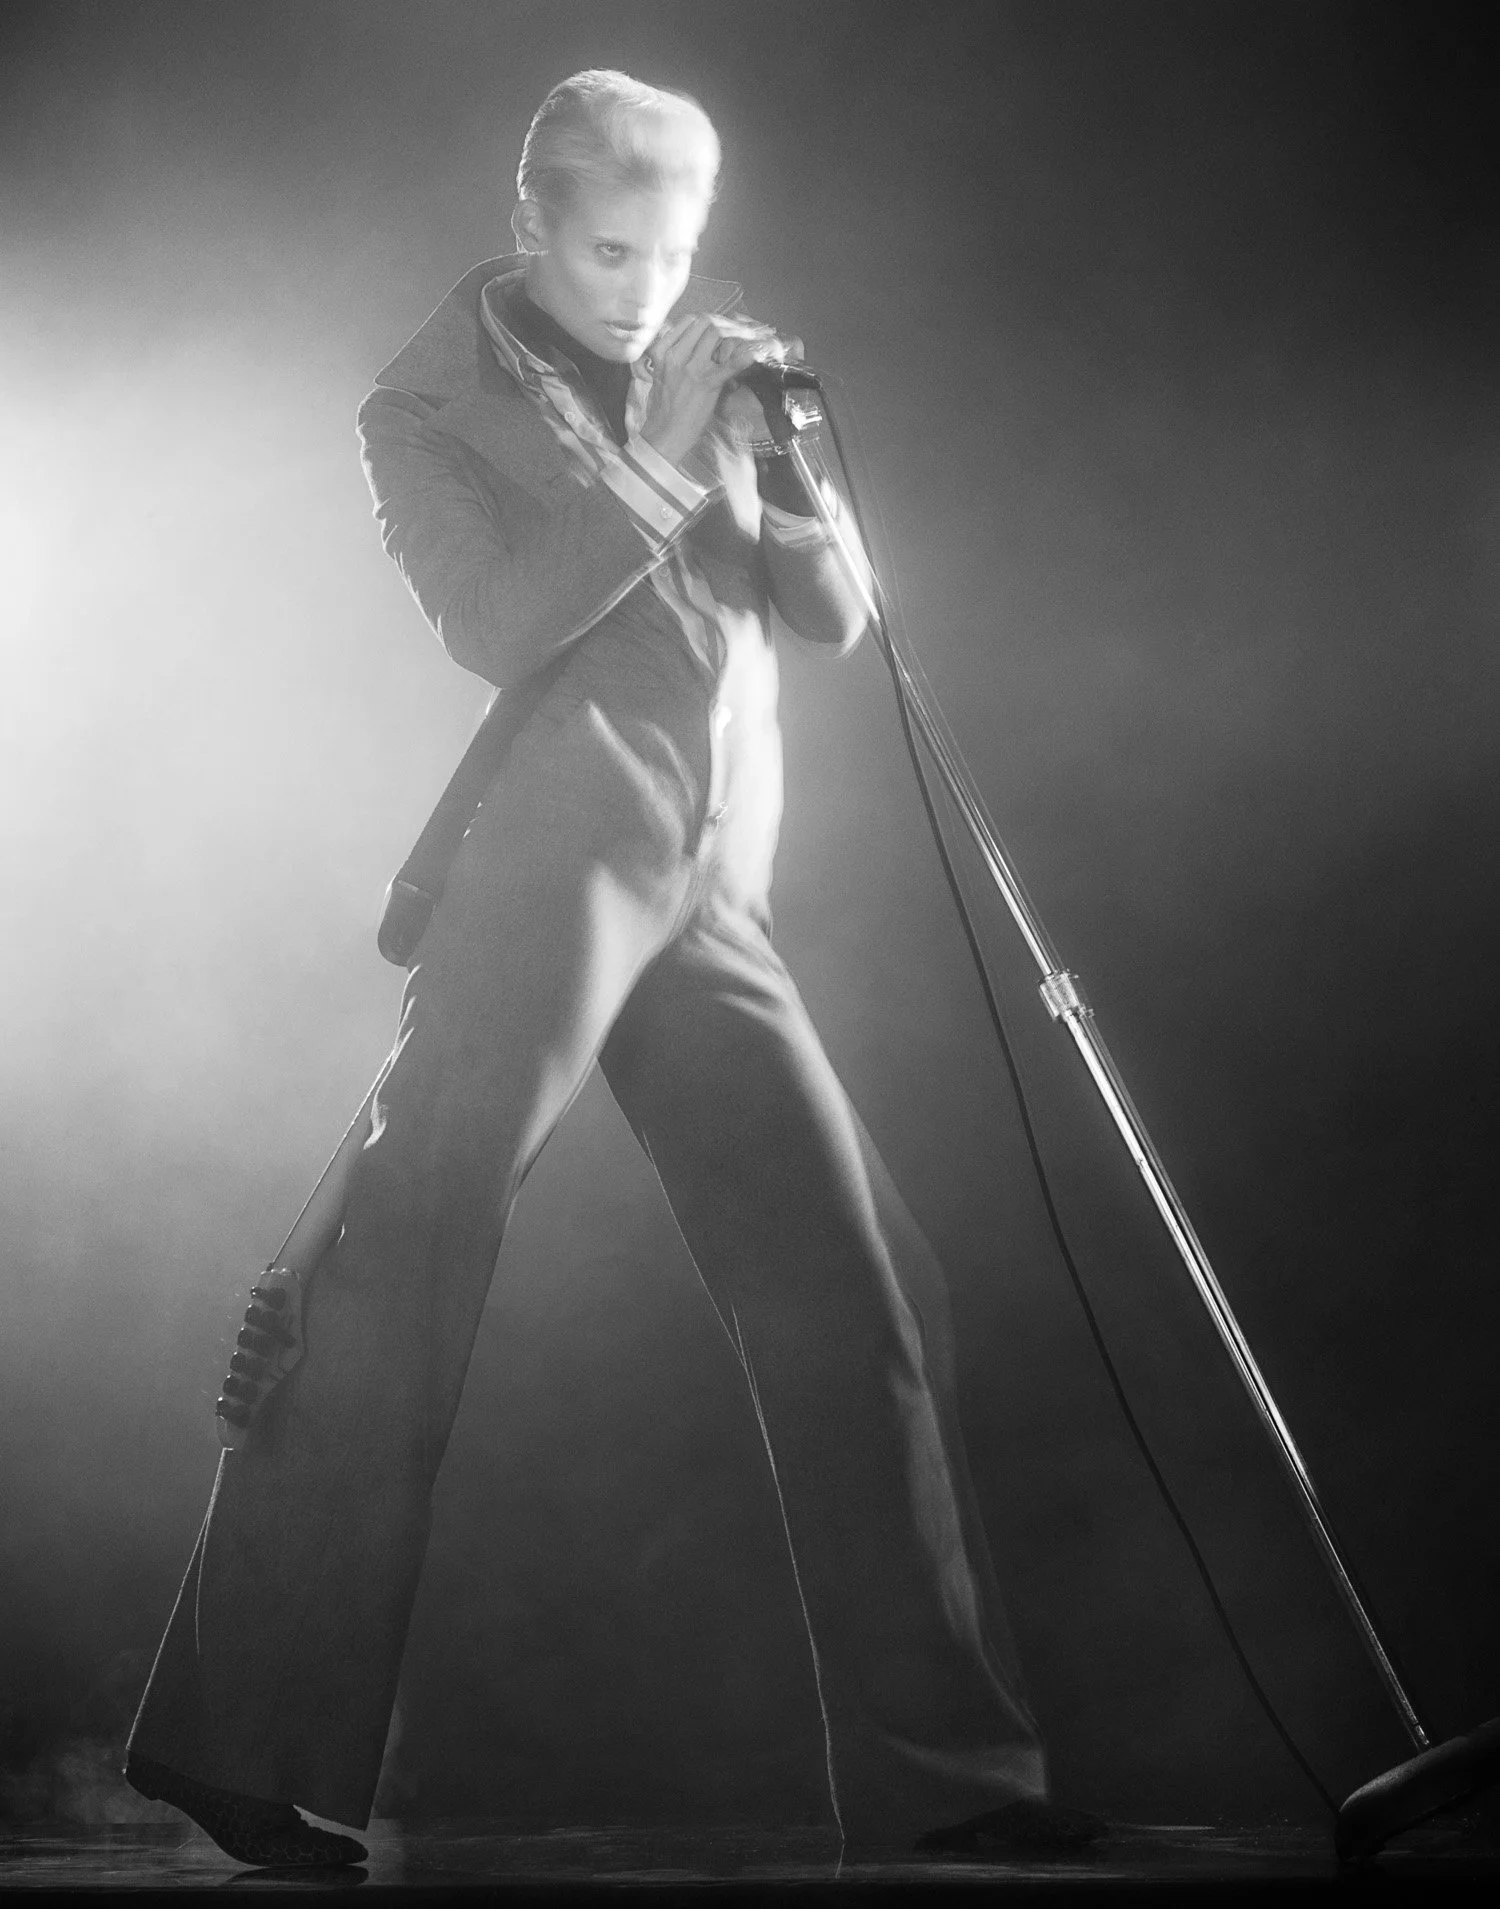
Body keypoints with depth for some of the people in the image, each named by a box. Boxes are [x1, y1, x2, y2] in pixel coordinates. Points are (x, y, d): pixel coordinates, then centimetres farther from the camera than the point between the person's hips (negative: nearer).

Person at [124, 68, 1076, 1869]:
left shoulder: (710, 368, 19)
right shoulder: (429, 406, 5)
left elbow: (833, 609, 15)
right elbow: (499, 624, -10)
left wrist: (787, 464, -2)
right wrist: (659, 461, -10)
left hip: (710, 900, 5)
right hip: (541, 876, -5)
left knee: (860, 1295, 1)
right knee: (391, 1295, -11)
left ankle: (946, 1772, 9)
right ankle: (236, 1754, -4)